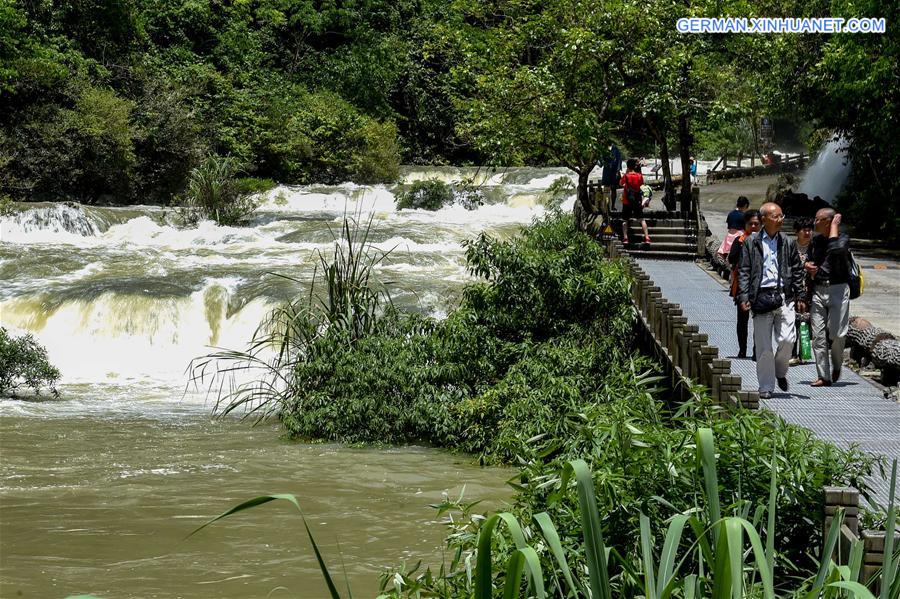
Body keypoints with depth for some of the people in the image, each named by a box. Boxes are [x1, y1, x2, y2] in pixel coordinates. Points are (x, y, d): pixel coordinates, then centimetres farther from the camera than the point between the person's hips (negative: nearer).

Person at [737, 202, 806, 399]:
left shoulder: (788, 243, 10)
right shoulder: (751, 243, 4)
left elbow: (797, 271, 15)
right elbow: (743, 272, 2)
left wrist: (800, 297, 11)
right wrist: (744, 297, -6)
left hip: (784, 297, 2)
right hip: (762, 297, -2)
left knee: (787, 340, -8)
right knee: (764, 346, 0)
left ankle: (780, 372, 22)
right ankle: (766, 387, 9)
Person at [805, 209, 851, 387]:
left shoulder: (842, 238, -4)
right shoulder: (815, 240, 14)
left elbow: (836, 249, -26)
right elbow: (809, 261, 27)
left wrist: (834, 226, -13)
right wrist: (808, 266, 2)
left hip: (838, 289, -5)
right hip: (818, 290, 5)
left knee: (837, 333, -9)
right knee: (818, 335, -2)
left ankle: (836, 366, 19)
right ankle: (824, 376, 1)